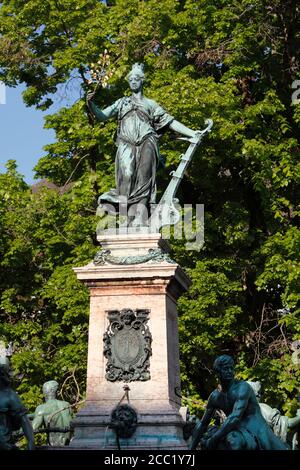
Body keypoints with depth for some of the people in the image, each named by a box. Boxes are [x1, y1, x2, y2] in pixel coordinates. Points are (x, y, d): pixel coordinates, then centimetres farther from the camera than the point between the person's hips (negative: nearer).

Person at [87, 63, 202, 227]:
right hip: (126, 146, 0)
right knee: (126, 179, -15)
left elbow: (170, 122, 19)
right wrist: (91, 104, -7)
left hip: (147, 144, 0)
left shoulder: (150, 104, 23)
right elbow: (102, 116, 13)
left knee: (143, 182, -16)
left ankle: (140, 221, -26)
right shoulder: (122, 102, 24)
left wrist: (192, 133, 10)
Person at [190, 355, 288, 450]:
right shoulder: (215, 396, 5)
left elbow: (235, 418, -27)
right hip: (239, 434, 6)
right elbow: (203, 424, 13)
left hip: (257, 435, -6)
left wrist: (213, 439, -28)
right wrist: (192, 447, 8)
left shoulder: (242, 388, -15)